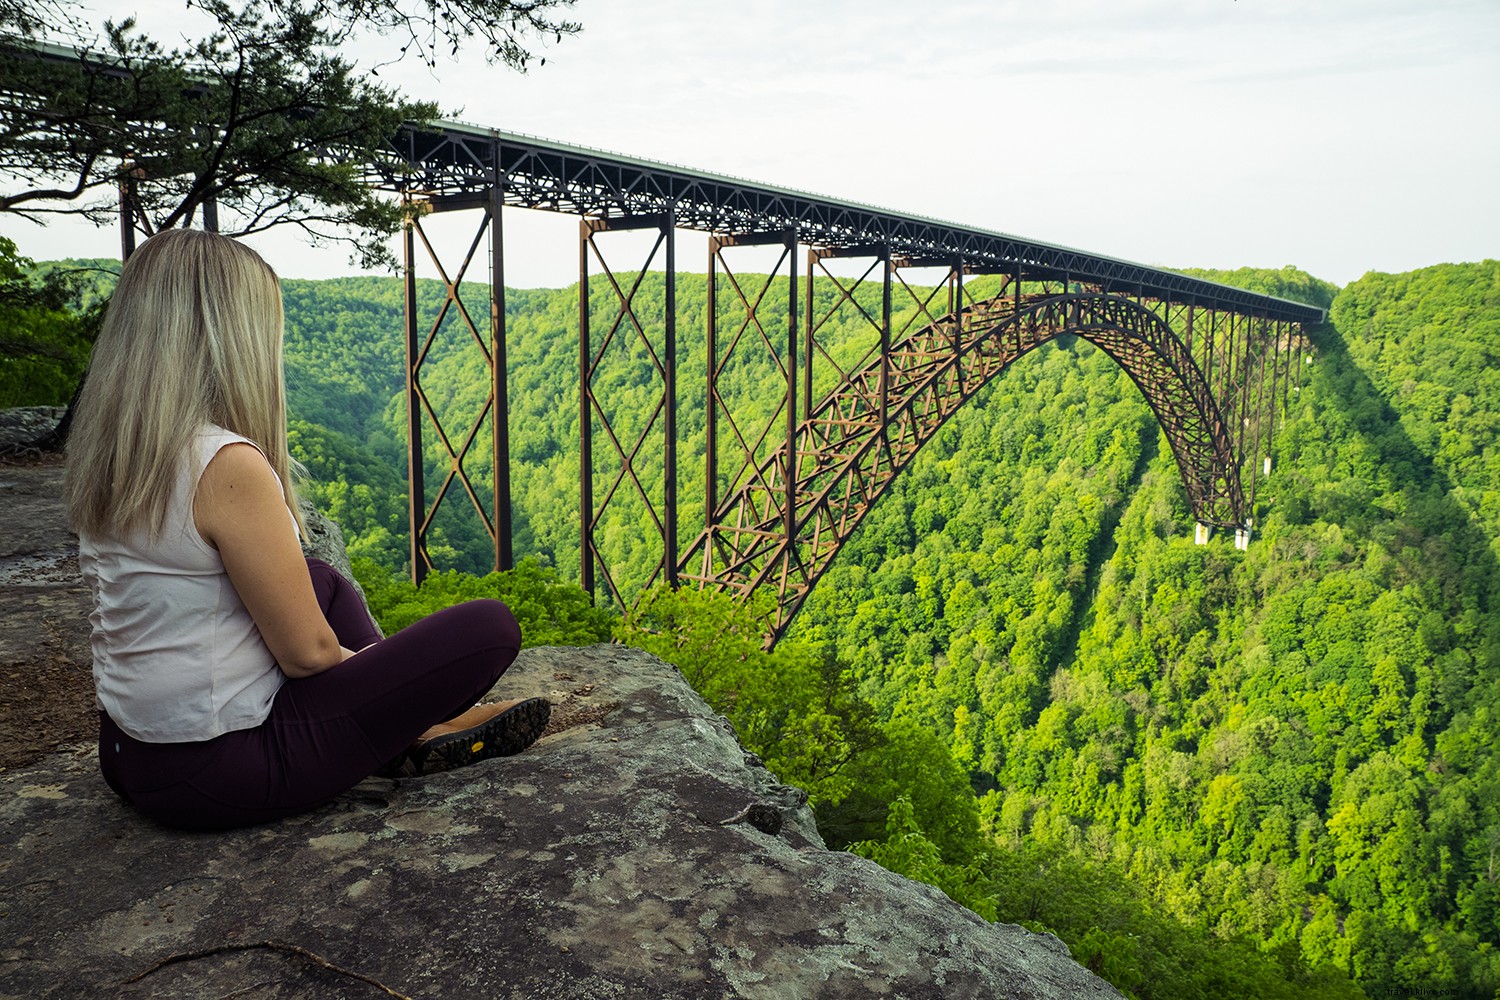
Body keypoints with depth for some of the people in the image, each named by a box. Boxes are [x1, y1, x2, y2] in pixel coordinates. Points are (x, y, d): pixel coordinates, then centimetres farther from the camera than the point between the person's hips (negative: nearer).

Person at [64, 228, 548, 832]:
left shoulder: (100, 455, 2)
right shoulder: (229, 465, -24)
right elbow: (308, 652, -16)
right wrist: (358, 662, 4)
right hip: (216, 772, -9)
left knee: (320, 581, 29)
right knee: (490, 627, -10)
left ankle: (413, 729, 23)